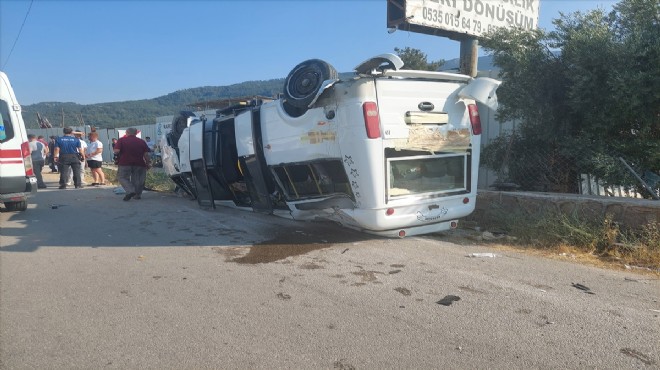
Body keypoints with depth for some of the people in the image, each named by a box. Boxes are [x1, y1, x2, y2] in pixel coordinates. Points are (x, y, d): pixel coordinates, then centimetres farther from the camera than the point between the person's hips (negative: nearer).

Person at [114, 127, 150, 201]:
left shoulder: (122, 140, -1)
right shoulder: (141, 141, 7)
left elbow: (116, 151, -11)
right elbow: (146, 154, 2)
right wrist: (147, 163, 8)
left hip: (125, 163, -3)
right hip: (139, 164, 3)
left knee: (122, 177, 9)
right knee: (137, 179, 13)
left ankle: (130, 190, -10)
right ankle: (138, 194, 14)